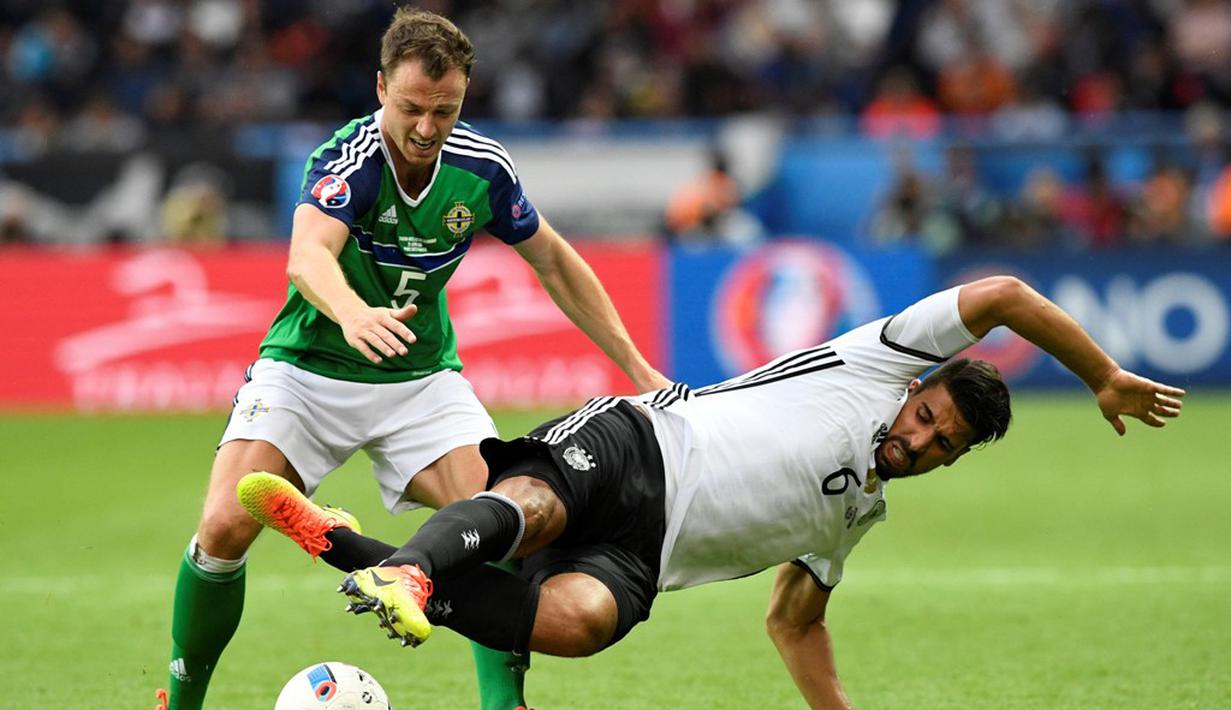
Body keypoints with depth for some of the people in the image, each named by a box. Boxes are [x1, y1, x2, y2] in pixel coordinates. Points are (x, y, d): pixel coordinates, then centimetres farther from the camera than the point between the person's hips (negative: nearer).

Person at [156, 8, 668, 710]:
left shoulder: (483, 167, -9)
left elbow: (554, 261, 7)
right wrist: (351, 312, -67)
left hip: (422, 377, 3)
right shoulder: (348, 160, -24)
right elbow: (308, 256, -44)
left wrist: (637, 367, 5)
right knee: (225, 527, -19)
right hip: (309, 370, -3)